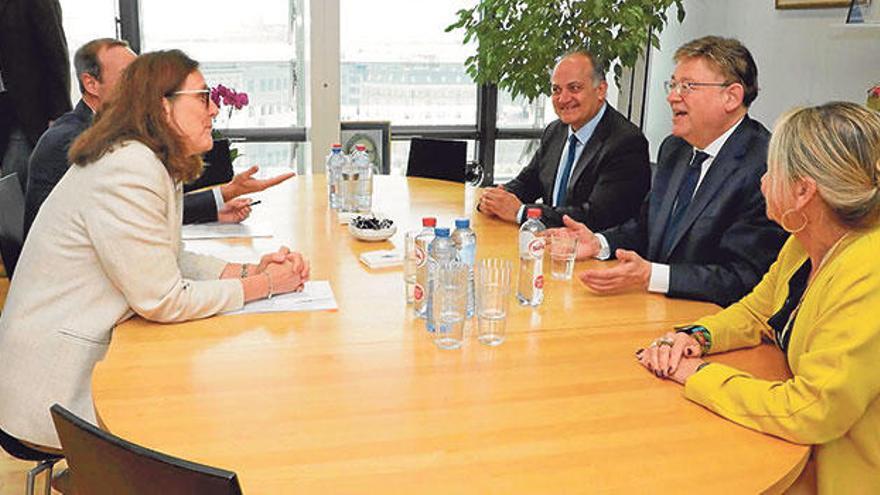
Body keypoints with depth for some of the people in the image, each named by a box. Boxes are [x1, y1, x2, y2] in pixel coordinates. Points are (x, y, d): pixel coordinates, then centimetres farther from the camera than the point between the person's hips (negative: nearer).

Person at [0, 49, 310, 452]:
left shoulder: (156, 165, 7)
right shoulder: (128, 170, -23)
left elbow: (170, 260, 11)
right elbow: (165, 302, -22)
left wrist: (251, 270, -3)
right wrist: (263, 285, -12)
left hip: (95, 351, 9)